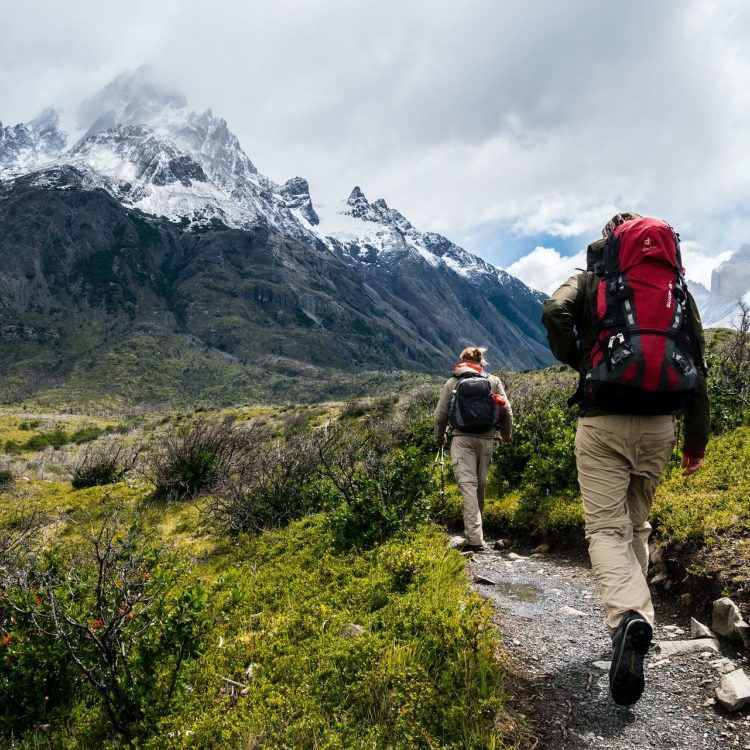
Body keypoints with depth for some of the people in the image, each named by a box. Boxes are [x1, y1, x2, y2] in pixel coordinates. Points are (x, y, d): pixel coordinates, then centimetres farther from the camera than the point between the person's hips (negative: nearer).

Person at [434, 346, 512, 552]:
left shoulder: (451, 382, 9)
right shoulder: (493, 381, 11)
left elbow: (440, 415, 9)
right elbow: (506, 411, 8)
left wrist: (439, 438, 25)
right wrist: (506, 435, 24)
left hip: (462, 438, -2)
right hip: (486, 439, 2)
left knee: (467, 483, -8)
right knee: (480, 484, 14)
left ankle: (474, 538, -17)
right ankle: (472, 533, 26)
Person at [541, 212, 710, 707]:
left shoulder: (589, 281, 5)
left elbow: (554, 313, -17)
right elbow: (697, 365, 9)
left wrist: (575, 361, 2)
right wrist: (698, 437, 13)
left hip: (602, 421, -3)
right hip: (658, 424, 4)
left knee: (606, 527, -4)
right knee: (638, 524, 19)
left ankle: (628, 616, -27)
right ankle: (635, 613, 23)